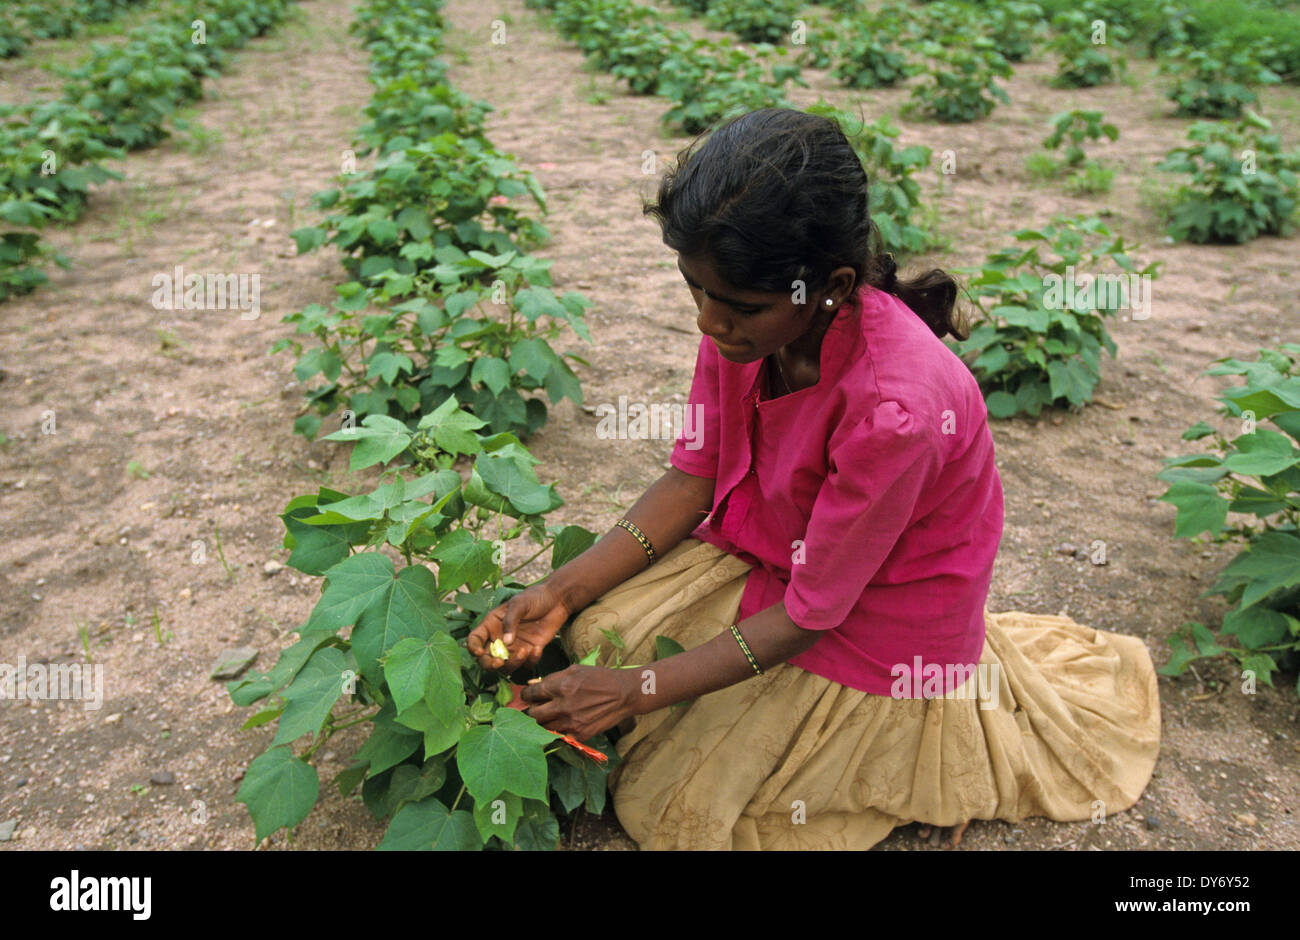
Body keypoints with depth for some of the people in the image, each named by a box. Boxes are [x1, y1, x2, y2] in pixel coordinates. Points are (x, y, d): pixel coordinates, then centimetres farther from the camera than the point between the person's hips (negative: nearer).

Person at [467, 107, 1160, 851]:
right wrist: (562, 590, -13)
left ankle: (898, 739, 13)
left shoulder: (895, 409, -38)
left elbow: (808, 614, -25)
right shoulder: (744, 318, -17)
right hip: (766, 553, 7)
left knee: (666, 808, -1)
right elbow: (693, 479, -5)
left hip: (877, 618, -6)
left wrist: (639, 690, -22)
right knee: (597, 632, -3)